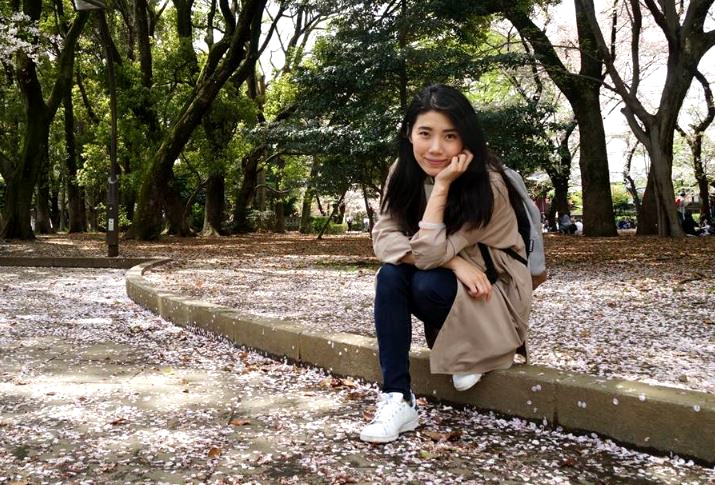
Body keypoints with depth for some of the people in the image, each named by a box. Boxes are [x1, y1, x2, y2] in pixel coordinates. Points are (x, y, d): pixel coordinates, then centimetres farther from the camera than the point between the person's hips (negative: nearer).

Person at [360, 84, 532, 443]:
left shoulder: (486, 184, -25)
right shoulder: (403, 172, -9)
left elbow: (429, 253, -30)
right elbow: (383, 237, -18)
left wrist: (442, 185, -32)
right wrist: (451, 261, -29)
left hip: (493, 291, -5)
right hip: (447, 279, 5)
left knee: (429, 284, -33)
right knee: (390, 276, -25)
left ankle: (469, 351, -2)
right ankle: (397, 399, -22)